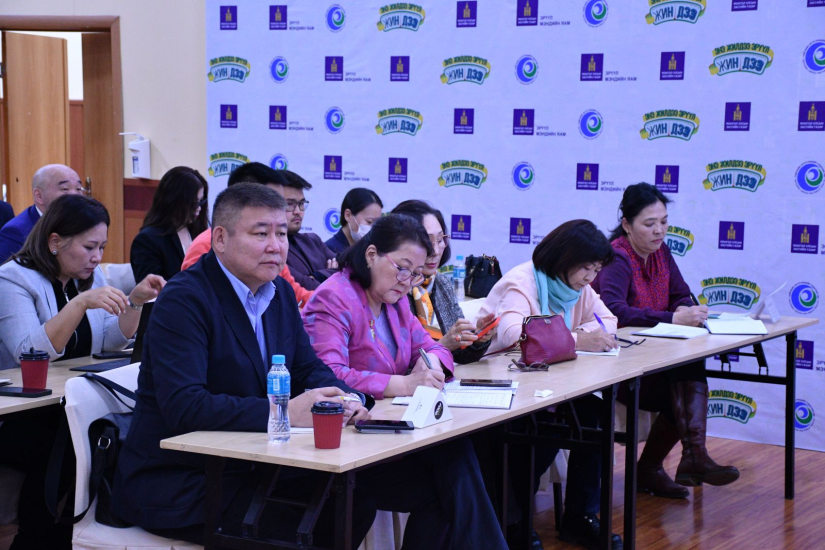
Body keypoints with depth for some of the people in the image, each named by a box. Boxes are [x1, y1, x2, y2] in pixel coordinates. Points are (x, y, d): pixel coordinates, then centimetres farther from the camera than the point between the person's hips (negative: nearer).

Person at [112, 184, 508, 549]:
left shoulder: (279, 292, 10)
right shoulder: (183, 301, -17)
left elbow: (308, 369, 12)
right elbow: (184, 407, -27)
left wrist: (345, 399, -12)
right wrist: (286, 413, -29)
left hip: (251, 465, 8)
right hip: (180, 483, -8)